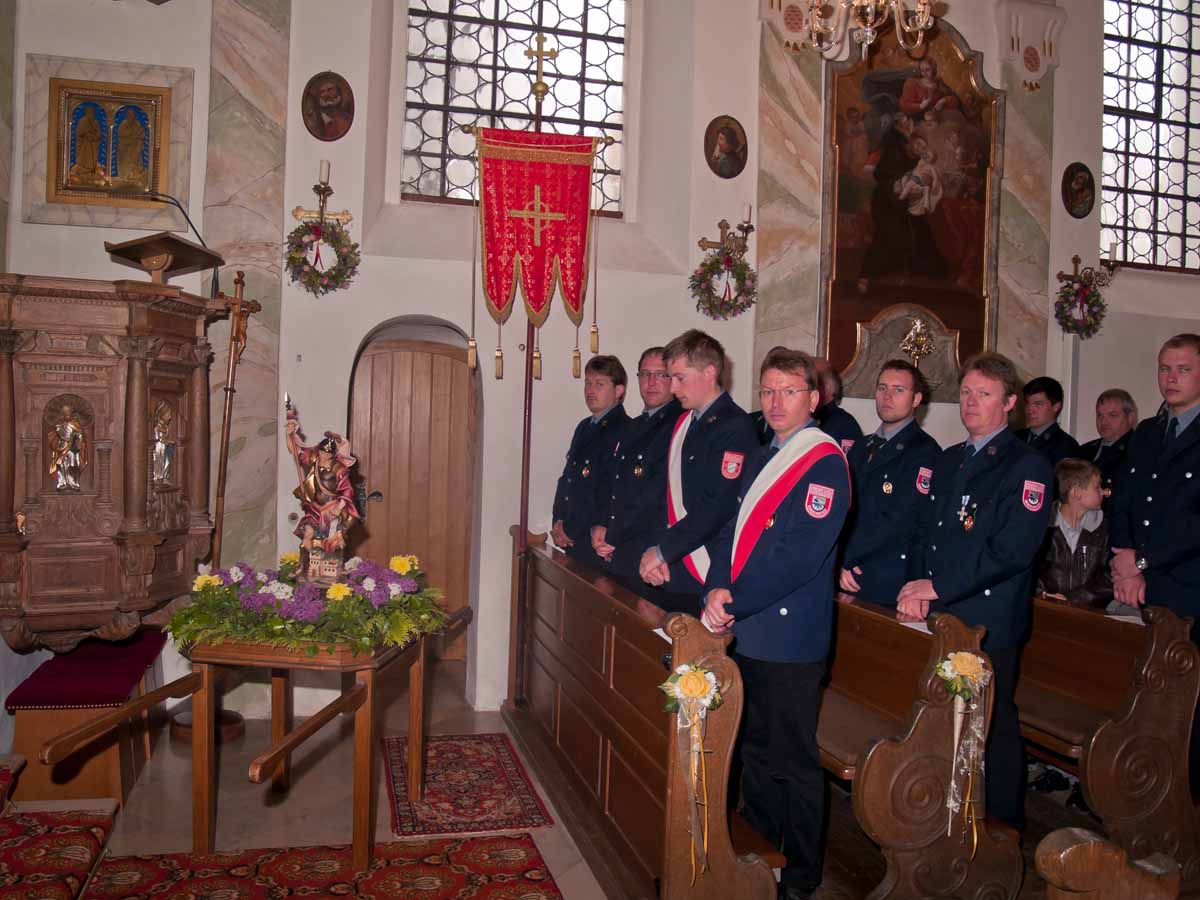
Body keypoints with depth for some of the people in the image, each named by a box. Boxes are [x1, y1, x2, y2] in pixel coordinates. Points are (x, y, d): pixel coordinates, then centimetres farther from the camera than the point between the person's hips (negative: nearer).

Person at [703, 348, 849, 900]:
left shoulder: (825, 463, -12)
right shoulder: (760, 460, 14)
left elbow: (799, 556, -20)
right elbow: (733, 528, 11)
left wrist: (733, 604, -17)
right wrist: (717, 588, -8)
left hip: (791, 637, -8)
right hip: (746, 632, 8)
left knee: (793, 761, 5)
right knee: (755, 750, 19)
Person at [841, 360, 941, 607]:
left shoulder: (925, 452, -11)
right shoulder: (860, 449, 15)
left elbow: (898, 522, -18)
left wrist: (845, 558, -12)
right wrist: (839, 562, -9)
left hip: (890, 586, -6)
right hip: (849, 579, 6)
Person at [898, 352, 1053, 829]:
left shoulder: (1028, 466, -7)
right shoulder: (946, 461, 16)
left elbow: (1013, 549, -17)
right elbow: (922, 533, 15)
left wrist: (938, 588, -16)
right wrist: (916, 588, -2)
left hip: (989, 626, -6)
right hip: (937, 619, 6)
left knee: (992, 730, 3)